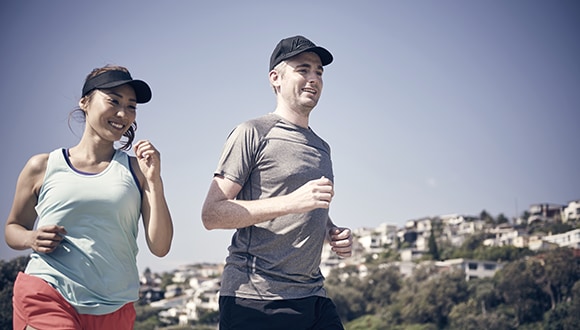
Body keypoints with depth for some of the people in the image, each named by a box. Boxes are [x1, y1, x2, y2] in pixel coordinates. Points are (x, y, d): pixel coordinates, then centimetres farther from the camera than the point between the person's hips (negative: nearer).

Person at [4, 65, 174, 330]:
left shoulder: (135, 169, 5)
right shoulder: (43, 167, 5)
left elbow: (160, 247, 0)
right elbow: (13, 228, 17)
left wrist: (154, 180, -6)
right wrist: (32, 239, -5)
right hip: (47, 297, -1)